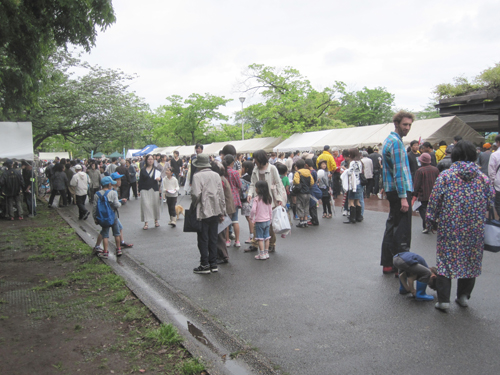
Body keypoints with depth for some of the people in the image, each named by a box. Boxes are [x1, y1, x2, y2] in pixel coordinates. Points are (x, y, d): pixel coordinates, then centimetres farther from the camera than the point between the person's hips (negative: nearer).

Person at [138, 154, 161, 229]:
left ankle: (156, 220, 22)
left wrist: (159, 178, -18)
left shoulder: (156, 170, 10)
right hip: (145, 190, -1)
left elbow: (160, 178, 7)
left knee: (155, 204, 5)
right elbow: (140, 181, 5)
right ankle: (146, 223, -6)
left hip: (154, 190, 2)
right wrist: (140, 190, -2)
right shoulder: (143, 170, 6)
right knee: (145, 205, -8)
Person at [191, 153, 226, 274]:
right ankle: (213, 264, 17)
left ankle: (205, 265, 7)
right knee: (213, 239, 12)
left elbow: (196, 194, -22)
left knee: (203, 239, 3)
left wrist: (193, 205, -2)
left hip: (203, 212, -5)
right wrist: (222, 212, 14)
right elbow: (221, 195, 8)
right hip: (215, 211, 5)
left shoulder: (197, 176, -11)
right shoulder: (216, 175, 6)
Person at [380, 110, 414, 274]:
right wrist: (403, 197, -21)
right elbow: (399, 171, -20)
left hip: (392, 190, 10)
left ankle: (387, 264, 20)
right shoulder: (396, 142, -14)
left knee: (392, 227, 13)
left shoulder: (389, 140, 18)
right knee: (402, 231, -5)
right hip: (399, 190, -10)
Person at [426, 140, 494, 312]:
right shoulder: (483, 178, 0)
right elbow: (490, 202, 4)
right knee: (471, 260, 16)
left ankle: (443, 300, 4)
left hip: (449, 227, -2)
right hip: (475, 228, 3)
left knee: (446, 260, 5)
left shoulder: (445, 176, -7)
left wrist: (431, 220, 3)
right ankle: (464, 296, 26)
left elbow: (434, 201, -7)